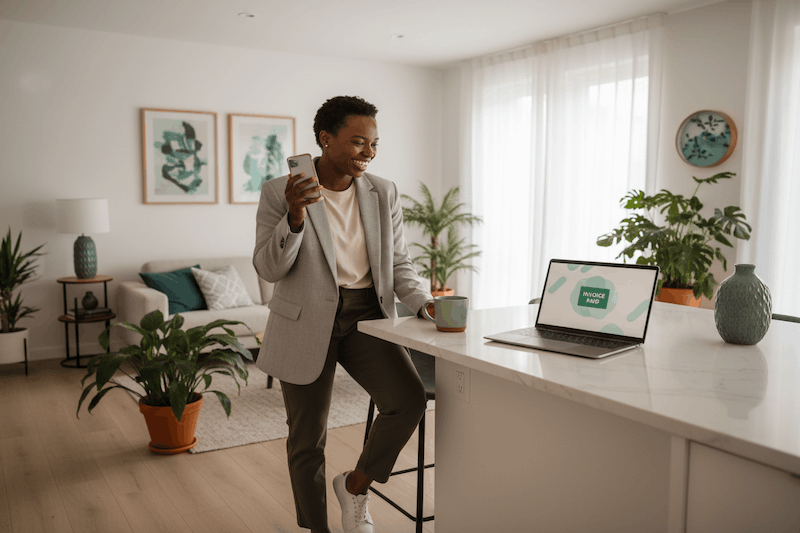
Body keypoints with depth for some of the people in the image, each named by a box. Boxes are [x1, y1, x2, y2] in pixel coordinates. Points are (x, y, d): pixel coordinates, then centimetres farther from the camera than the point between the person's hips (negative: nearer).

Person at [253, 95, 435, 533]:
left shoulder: (383, 193, 3)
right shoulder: (279, 193, -6)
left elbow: (398, 262, 7)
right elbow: (269, 269, -10)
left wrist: (423, 301, -10)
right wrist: (296, 216, -25)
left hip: (367, 316, 3)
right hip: (306, 324, -2)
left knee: (409, 399, -17)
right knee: (307, 438, 7)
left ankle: (355, 485, 10)